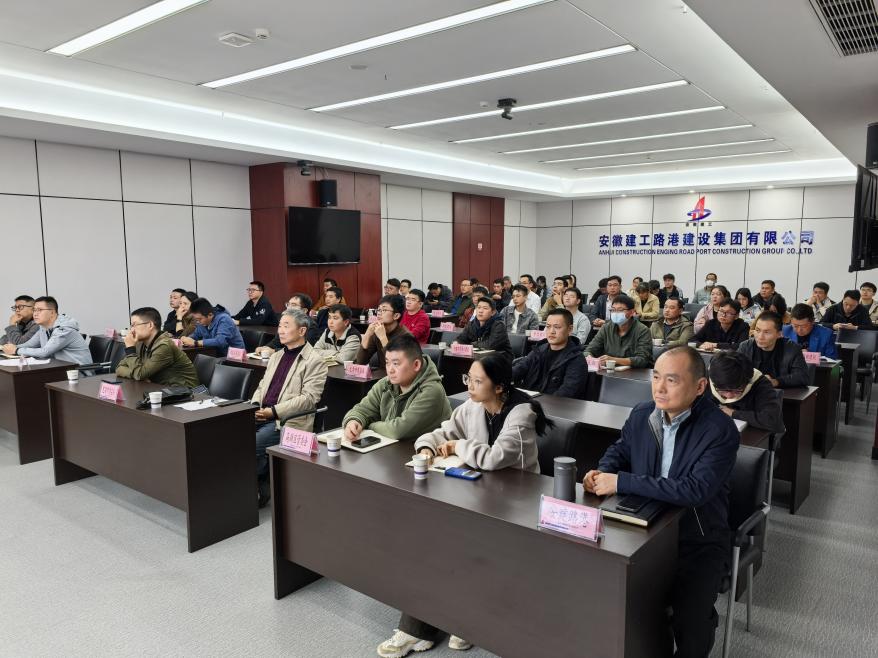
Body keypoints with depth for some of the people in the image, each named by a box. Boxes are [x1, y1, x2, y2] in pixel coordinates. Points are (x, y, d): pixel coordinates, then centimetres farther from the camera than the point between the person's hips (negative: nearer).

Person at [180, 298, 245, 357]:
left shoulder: (224, 319, -19)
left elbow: (220, 341, -32)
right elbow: (196, 335, 18)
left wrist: (195, 343, -28)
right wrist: (186, 339, -4)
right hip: (217, 355, 7)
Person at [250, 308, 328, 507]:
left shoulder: (314, 360, -4)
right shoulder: (276, 356, 21)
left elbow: (309, 398, -13)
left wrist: (273, 411, -17)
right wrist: (255, 406, 1)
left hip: (288, 421, -7)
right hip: (261, 416, 7)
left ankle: (260, 489, 0)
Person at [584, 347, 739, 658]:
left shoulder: (720, 431, -19)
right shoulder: (641, 413, -1)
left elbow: (695, 490, -30)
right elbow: (620, 450, 18)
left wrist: (622, 482, -28)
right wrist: (603, 472, -6)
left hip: (698, 541, -4)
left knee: (691, 623, -22)